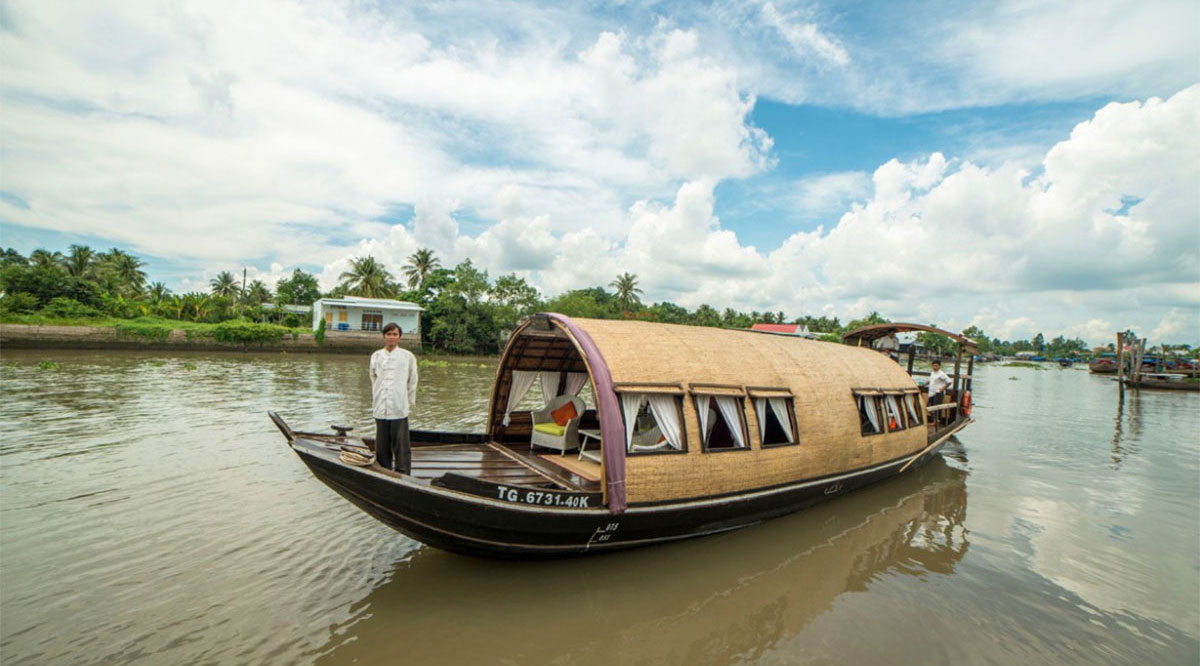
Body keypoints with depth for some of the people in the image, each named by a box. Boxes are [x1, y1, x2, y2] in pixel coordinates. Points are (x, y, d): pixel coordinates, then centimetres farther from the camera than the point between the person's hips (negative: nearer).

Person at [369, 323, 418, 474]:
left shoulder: (408, 356, 2)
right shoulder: (376, 356, 10)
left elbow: (412, 382, 7)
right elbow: (374, 379, 19)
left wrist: (410, 403, 7)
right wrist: (375, 401, 16)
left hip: (399, 409, -3)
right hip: (380, 409, 3)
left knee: (401, 447, -2)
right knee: (382, 447, 9)